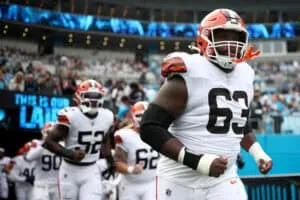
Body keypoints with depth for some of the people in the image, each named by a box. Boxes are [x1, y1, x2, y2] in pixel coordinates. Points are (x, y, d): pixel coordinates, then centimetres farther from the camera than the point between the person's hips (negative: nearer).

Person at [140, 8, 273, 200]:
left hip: (224, 178, 5)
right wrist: (197, 161, -25)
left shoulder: (243, 76, 7)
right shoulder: (189, 76, -14)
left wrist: (257, 152, 9)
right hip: (181, 180, -5)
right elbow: (150, 128, -19)